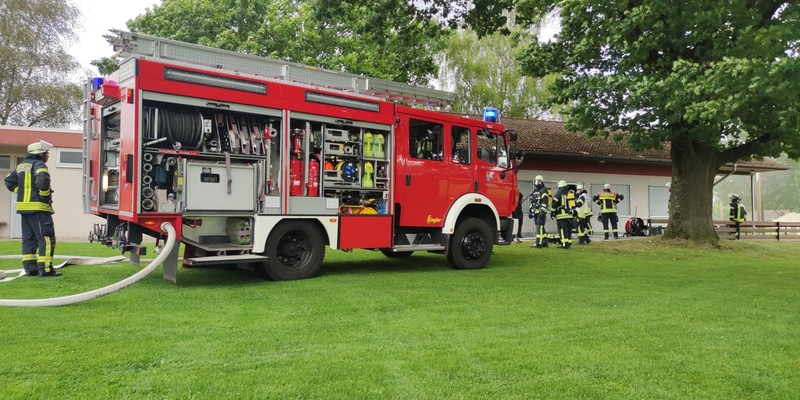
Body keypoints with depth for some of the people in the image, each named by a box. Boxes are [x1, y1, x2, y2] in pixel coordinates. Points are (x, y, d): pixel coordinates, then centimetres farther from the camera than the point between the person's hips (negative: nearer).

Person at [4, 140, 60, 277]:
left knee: (28, 238, 11)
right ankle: (45, 268, -10)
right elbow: (42, 180, -28)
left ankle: (30, 267, 12)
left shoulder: (22, 165, 17)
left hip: (23, 206, 9)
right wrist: (45, 195, -15)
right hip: (38, 207, -9)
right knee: (46, 238, -7)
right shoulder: (39, 165, -10)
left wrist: (22, 192, 17)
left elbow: (9, 181, 23)